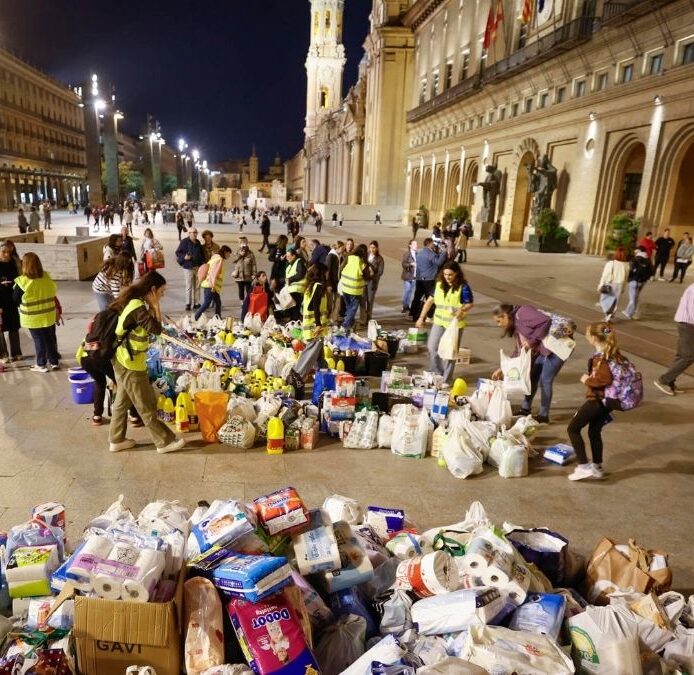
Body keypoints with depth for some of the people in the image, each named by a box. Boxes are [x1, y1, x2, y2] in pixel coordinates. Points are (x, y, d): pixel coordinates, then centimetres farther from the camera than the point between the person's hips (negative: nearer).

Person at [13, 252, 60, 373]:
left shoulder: (22, 281, -17)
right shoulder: (47, 278, -4)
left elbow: (15, 299, -6)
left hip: (33, 318, -4)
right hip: (49, 316, 4)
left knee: (39, 340, 7)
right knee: (50, 339, 15)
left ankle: (41, 365, 16)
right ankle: (54, 362, 24)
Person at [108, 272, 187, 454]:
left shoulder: (133, 302, 7)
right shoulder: (138, 306, -23)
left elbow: (147, 326, 9)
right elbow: (156, 329, -22)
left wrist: (152, 306, 0)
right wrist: (155, 305, -16)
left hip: (123, 360, 10)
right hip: (131, 364, -10)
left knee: (123, 401, 20)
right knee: (147, 405, 2)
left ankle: (116, 440, 32)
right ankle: (165, 441, 13)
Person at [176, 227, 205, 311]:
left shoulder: (198, 242, 11)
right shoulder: (184, 242, -7)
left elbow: (202, 253, 22)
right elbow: (178, 252, -5)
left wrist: (202, 261, 11)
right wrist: (184, 257, -22)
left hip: (198, 267, 5)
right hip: (188, 267, -5)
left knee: (197, 286, 9)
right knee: (189, 286, -1)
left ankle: (196, 303, 18)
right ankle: (188, 304, 7)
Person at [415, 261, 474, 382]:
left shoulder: (463, 287, -12)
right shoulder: (439, 284, 1)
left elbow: (471, 304, -7)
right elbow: (430, 301, 7)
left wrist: (462, 310, -28)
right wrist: (421, 318, 5)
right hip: (439, 321, 5)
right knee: (432, 348, 6)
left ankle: (446, 379, 18)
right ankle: (437, 374, 24)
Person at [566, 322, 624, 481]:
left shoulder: (600, 358, -22)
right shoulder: (613, 353, 5)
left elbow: (606, 379, -33)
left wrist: (587, 380, -17)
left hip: (598, 399, -9)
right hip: (607, 400, 9)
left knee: (572, 428, 0)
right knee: (594, 432, 20)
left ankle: (584, 466, -1)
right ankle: (597, 467, 28)